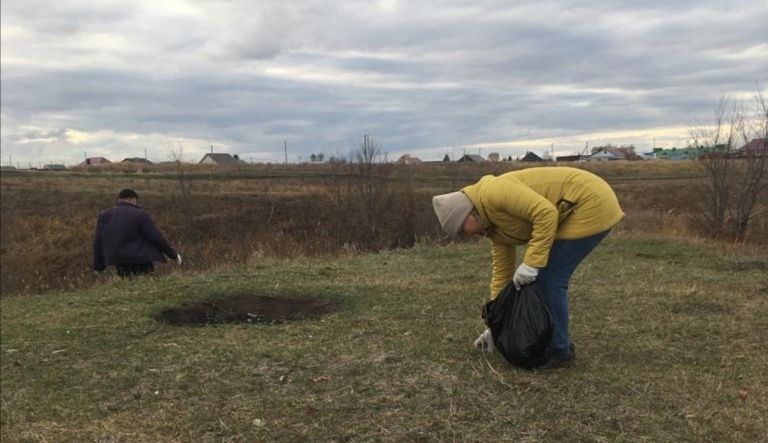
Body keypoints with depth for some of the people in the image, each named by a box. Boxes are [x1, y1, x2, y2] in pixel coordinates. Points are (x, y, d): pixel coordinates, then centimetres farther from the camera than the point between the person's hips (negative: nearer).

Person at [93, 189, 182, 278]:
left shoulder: (103, 215, 8)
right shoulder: (140, 214, -7)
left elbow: (97, 243, 9)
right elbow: (157, 238, -9)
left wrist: (98, 267, 16)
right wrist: (173, 254, 1)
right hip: (136, 258, -7)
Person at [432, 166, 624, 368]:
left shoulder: (495, 192, -18)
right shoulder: (494, 223, 11)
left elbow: (546, 213, -27)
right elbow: (502, 272, 14)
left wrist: (530, 264, -24)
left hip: (591, 204, -10)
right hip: (584, 207, 10)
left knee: (549, 278, -5)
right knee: (544, 277, 15)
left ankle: (559, 349, 8)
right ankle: (554, 341, 26)